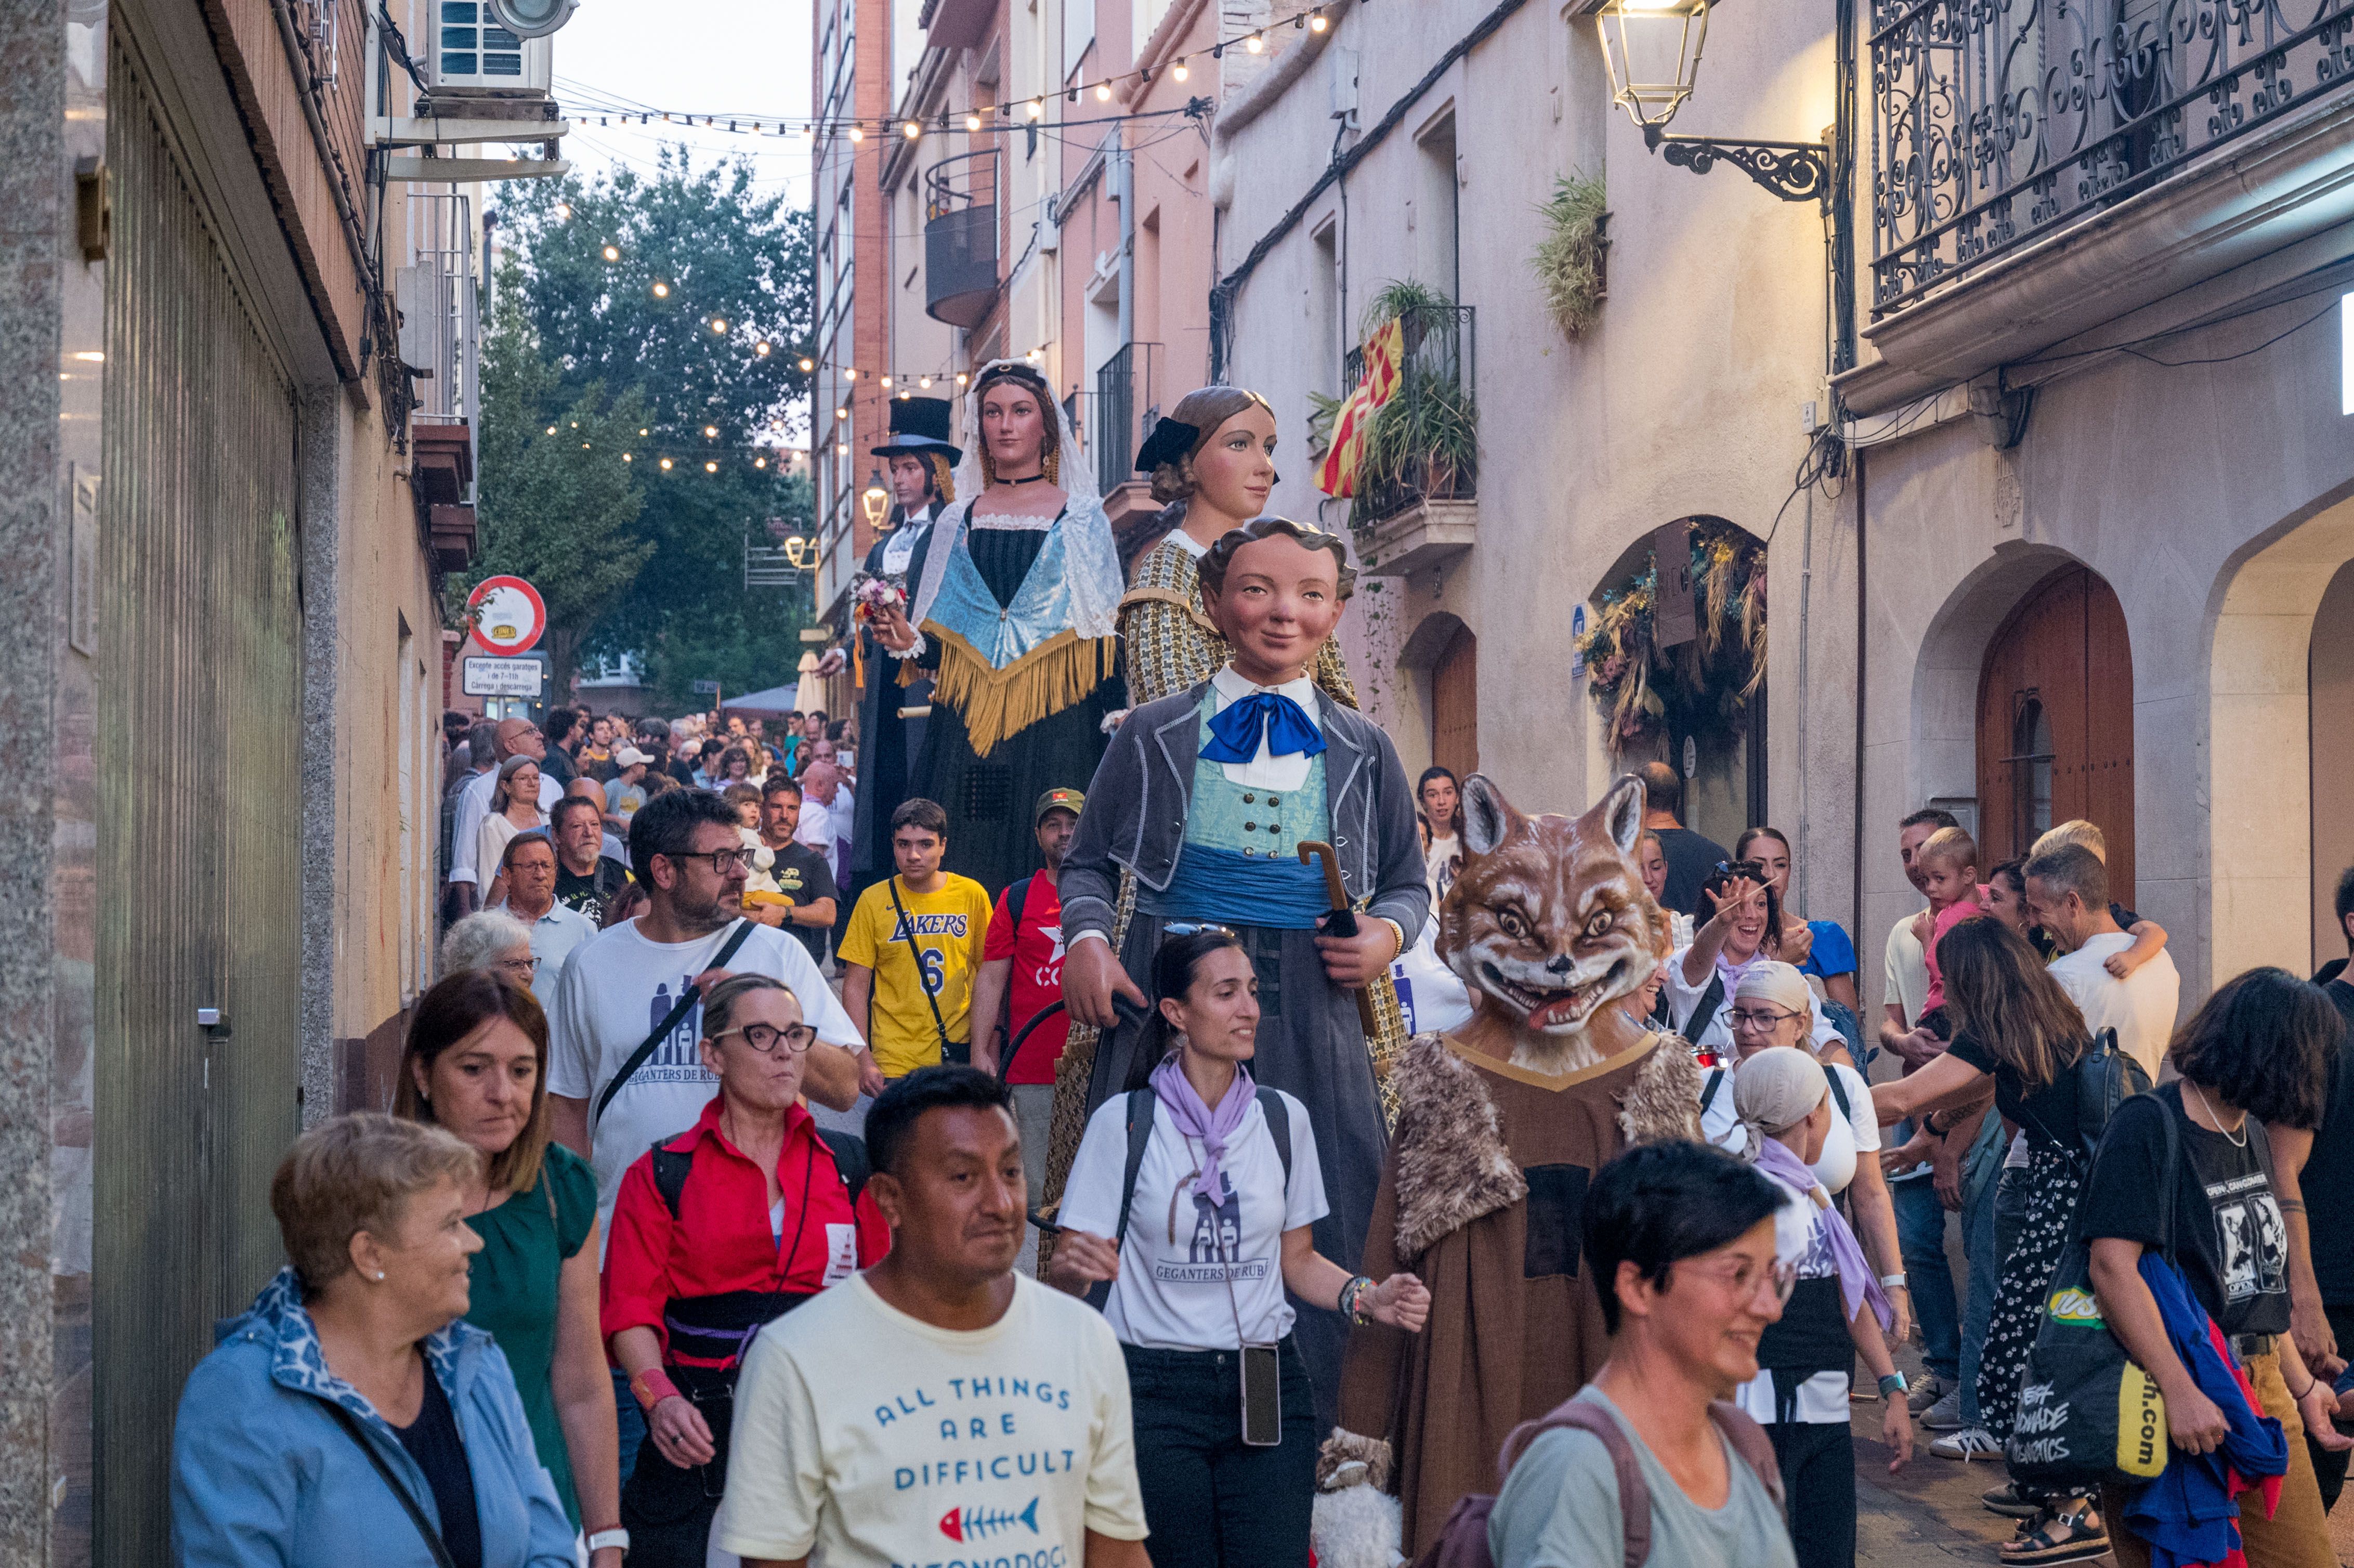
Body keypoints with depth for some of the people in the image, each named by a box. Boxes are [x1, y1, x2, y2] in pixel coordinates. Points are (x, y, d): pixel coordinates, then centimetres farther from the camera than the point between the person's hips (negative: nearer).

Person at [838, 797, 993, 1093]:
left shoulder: (972, 895, 2)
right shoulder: (874, 901, -1)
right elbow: (855, 985, 1)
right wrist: (862, 1059, -7)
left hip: (961, 1055, 1)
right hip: (894, 1063, -1)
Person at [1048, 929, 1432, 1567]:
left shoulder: (1284, 1118, 7)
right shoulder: (1123, 1123, -3)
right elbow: (1066, 1272, -3)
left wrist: (1365, 1297, -4)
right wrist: (1074, 1268, -26)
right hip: (1157, 1388, -3)